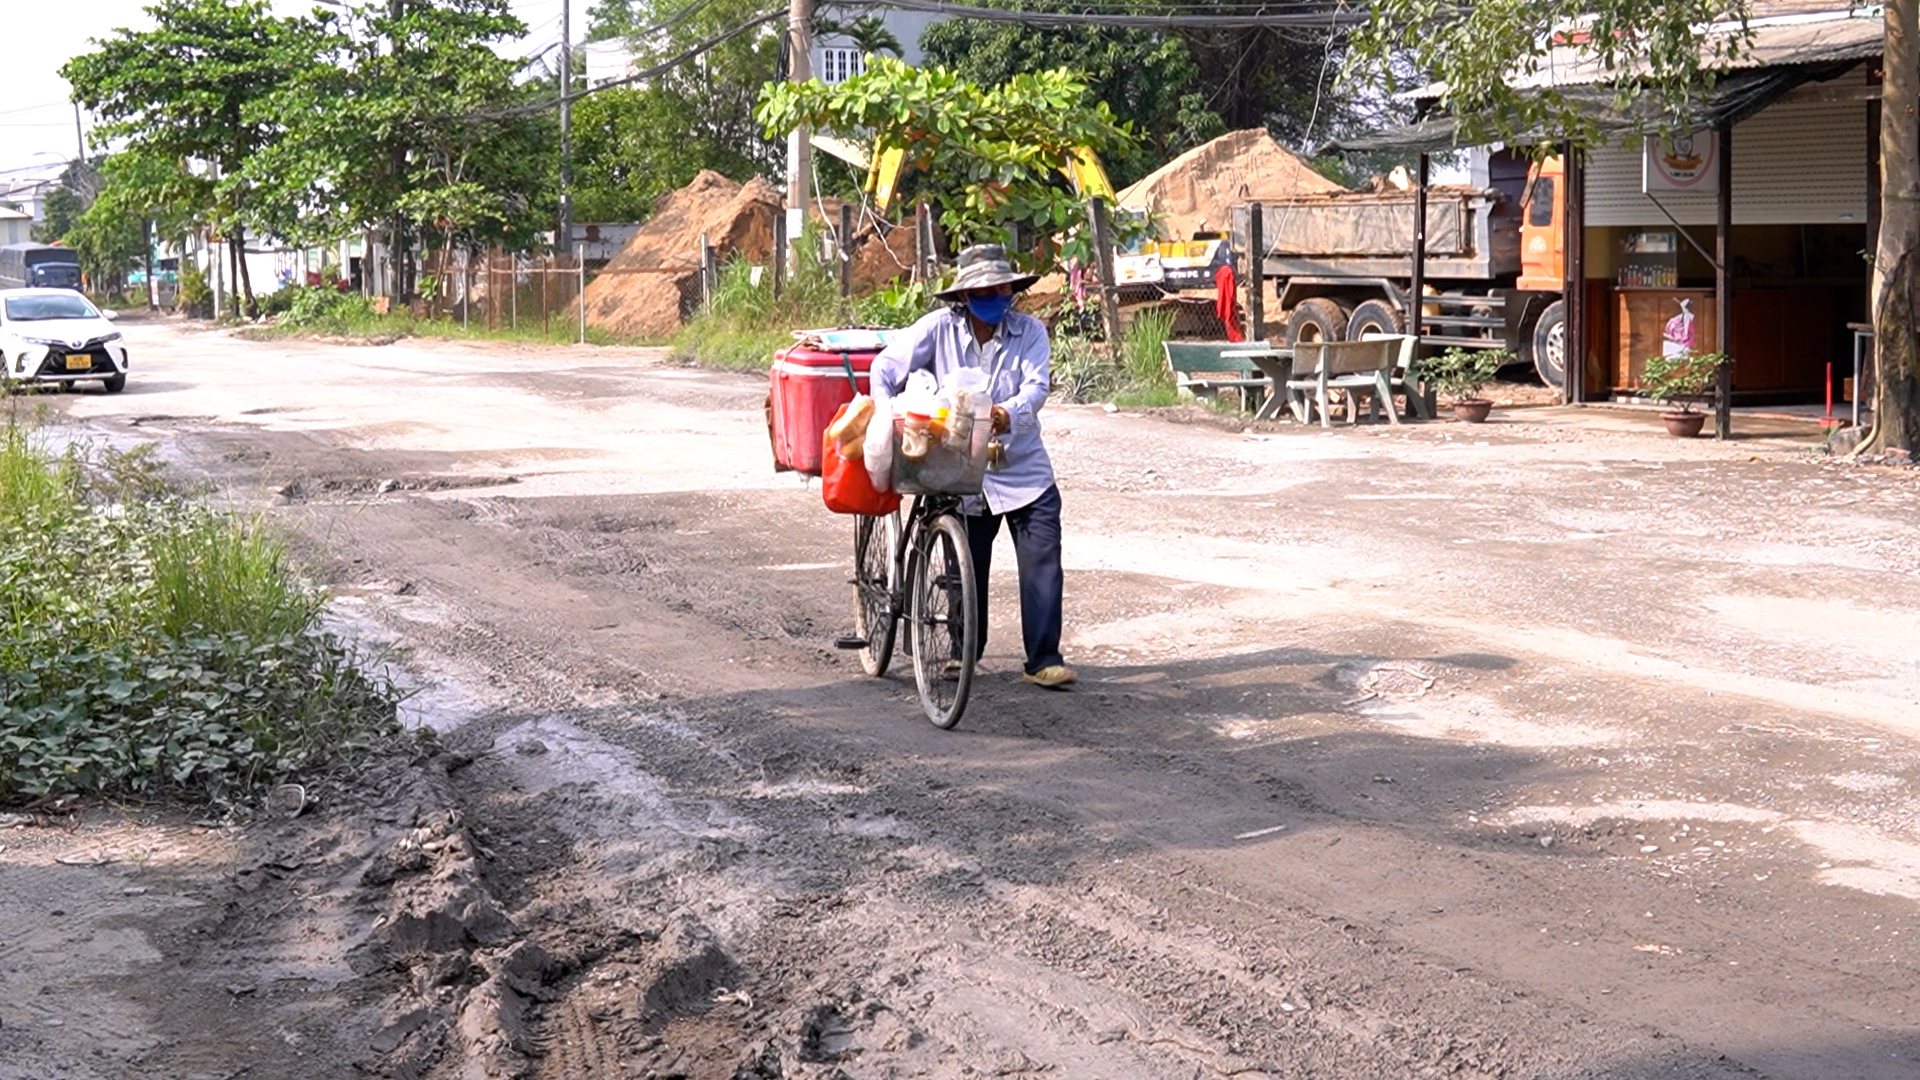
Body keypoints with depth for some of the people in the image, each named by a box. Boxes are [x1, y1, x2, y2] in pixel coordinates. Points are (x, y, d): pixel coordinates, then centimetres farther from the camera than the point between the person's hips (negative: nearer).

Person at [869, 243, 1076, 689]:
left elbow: (1037, 385, -16)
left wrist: (1011, 412, -37)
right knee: (966, 568, 10)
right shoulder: (939, 328, -4)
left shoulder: (1029, 331, -3)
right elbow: (886, 367, -3)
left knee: (1042, 564, -9)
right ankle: (965, 652, 30)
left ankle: (1044, 659, -1)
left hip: (1025, 472, 0)